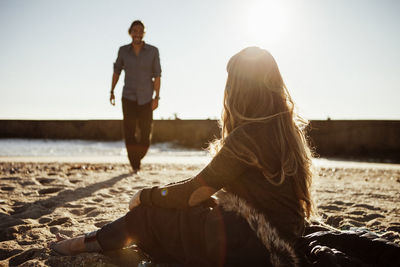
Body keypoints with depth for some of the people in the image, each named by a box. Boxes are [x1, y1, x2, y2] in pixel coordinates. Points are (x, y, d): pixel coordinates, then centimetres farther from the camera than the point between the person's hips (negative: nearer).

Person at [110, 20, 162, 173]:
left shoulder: (153, 51, -5)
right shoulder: (123, 50, 0)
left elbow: (157, 76, -4)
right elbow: (117, 71, 12)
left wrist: (157, 97, -10)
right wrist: (112, 92, 10)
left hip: (146, 99, 0)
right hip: (129, 97, 0)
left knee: (145, 135, 2)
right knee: (129, 132, -12)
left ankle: (138, 157, 31)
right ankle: (134, 166, -2)